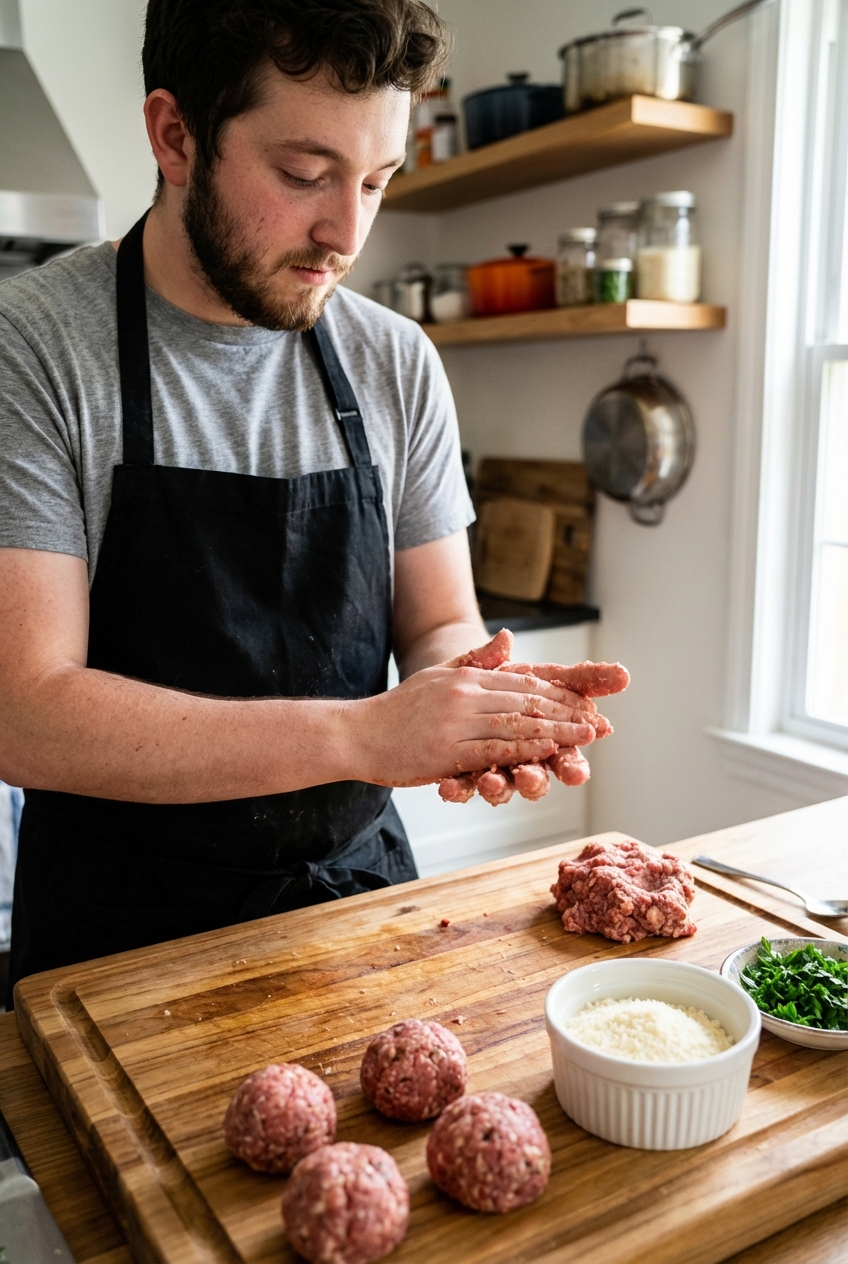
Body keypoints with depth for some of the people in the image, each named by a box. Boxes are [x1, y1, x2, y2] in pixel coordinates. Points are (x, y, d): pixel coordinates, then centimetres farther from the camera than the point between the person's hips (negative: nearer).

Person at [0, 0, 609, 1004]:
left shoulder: (399, 364, -3)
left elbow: (439, 622, 3)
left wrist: (474, 700, -21)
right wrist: (359, 734, -30)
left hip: (359, 889, 4)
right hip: (124, 936, -3)